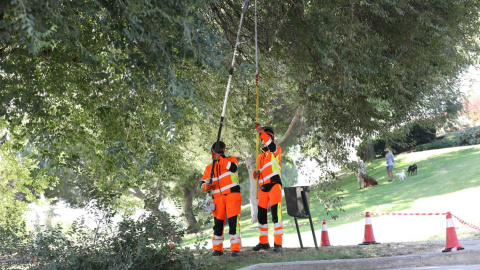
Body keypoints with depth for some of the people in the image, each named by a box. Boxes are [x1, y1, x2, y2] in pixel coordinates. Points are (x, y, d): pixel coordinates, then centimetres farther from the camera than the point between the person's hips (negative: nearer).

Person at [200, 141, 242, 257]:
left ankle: (235, 248, -8)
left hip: (232, 194, -3)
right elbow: (203, 182, 17)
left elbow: (233, 167, -12)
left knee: (233, 221, -10)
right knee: (218, 223, 2)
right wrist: (205, 186, -6)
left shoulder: (231, 159, 10)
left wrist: (220, 159, -18)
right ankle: (217, 249, 13)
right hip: (218, 197, 3)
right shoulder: (209, 168, 17)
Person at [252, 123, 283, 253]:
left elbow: (270, 143, -21)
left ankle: (278, 243, -11)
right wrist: (256, 174, 3)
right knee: (262, 215, 9)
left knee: (276, 214, -12)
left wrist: (260, 130, -26)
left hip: (274, 185, -7)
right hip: (263, 187, 7)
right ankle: (263, 242, 20)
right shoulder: (261, 155, 22)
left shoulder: (276, 150, 3)